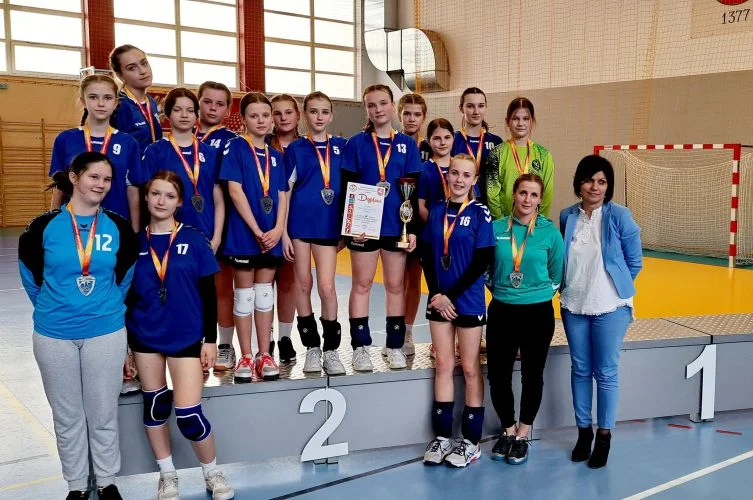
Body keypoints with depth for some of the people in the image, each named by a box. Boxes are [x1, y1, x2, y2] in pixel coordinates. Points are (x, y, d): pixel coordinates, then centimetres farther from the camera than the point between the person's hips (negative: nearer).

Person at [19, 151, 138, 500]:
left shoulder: (119, 228, -1)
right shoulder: (45, 226, -5)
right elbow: (30, 275, 8)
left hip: (106, 333, 0)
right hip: (54, 335, 0)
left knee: (103, 414, 10)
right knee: (67, 416, 12)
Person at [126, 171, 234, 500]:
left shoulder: (194, 240, -5)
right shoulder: (135, 242, 0)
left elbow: (209, 295, -2)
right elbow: (127, 294, 6)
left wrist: (210, 339, -5)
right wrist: (125, 342, 6)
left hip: (186, 336, -3)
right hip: (144, 336, 3)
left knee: (188, 415, -7)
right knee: (154, 406, 13)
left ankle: (212, 474, 17)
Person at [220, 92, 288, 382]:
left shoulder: (276, 156, 12)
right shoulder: (236, 148, -3)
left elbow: (282, 197, 8)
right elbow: (235, 191, -11)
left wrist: (278, 230, -9)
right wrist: (257, 231, -16)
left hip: (272, 236, 4)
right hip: (243, 233, -4)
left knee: (265, 292, 9)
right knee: (244, 293, 4)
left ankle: (265, 355, 16)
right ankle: (246, 357, 12)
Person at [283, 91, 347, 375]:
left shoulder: (341, 147, 7)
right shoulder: (295, 149, 3)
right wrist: (283, 233, -4)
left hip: (329, 226, 1)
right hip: (300, 223, 0)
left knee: (327, 286, -5)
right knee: (303, 283, 5)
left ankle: (331, 349, 8)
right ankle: (312, 347, 18)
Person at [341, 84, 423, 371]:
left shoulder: (407, 145, 7)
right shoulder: (356, 143, 2)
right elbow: (346, 188, -1)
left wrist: (413, 228, -1)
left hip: (397, 226, 2)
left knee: (396, 285, 8)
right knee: (362, 285, 4)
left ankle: (395, 345, 17)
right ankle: (360, 347, 11)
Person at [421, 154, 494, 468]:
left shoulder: (480, 213, -6)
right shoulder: (436, 210, 6)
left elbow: (483, 261, -11)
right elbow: (427, 256, 5)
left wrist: (452, 296, -14)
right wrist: (435, 295, -8)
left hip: (468, 301, -4)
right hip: (439, 301, 4)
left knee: (470, 368, 5)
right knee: (443, 366, 9)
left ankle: (471, 441, 14)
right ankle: (442, 437, 18)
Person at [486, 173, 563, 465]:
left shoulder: (550, 232, -6)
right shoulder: (496, 228, -3)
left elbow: (557, 275, 3)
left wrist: (539, 294, 1)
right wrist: (501, 290, 5)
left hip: (537, 313, -1)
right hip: (502, 311, 1)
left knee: (532, 375, 9)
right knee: (498, 375, 5)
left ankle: (523, 435, 28)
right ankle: (508, 430, 29)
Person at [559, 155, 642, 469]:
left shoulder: (619, 216, -10)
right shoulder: (567, 217, 1)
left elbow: (635, 261, -1)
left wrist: (615, 288, 6)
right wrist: (569, 287, 11)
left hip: (609, 307, -3)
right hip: (573, 305, 3)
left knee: (606, 372, 5)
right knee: (580, 370, 12)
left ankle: (604, 436, 19)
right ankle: (583, 430, 26)